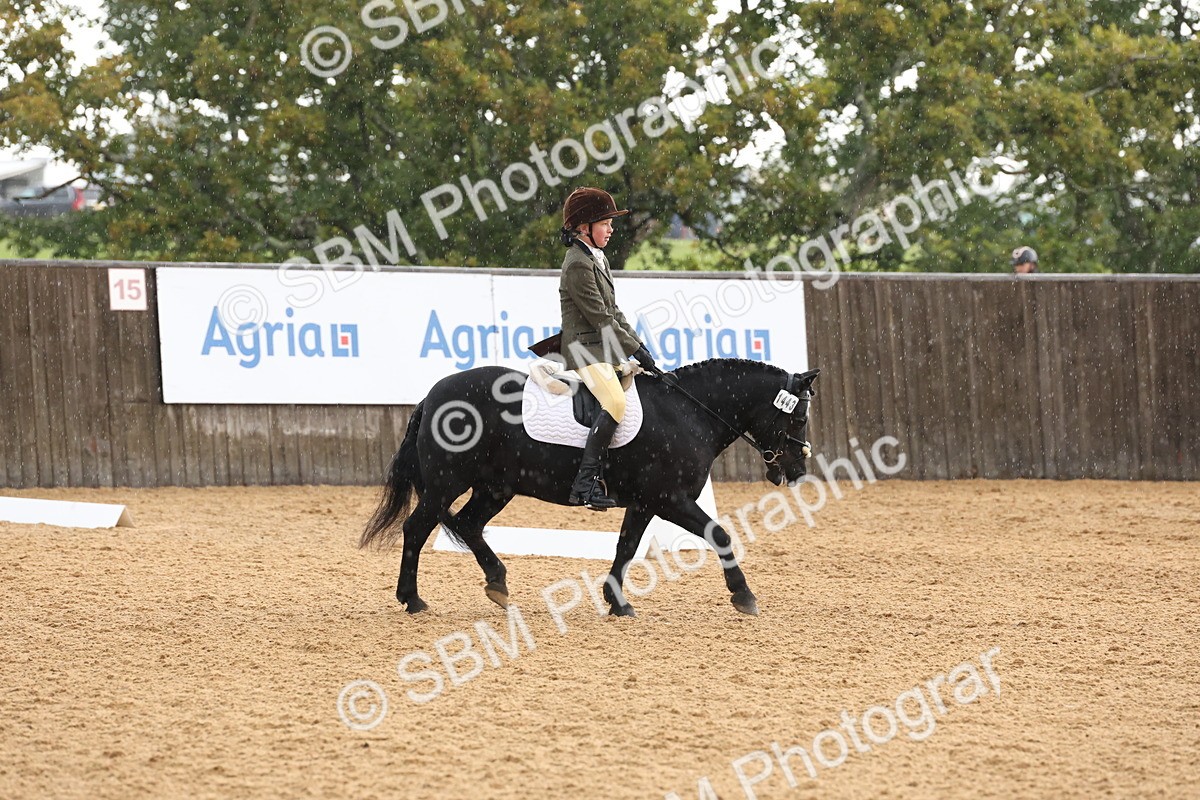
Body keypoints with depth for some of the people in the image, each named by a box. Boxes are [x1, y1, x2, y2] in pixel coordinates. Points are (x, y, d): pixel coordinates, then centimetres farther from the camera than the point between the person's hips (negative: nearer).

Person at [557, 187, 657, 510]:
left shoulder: (598, 259, 17)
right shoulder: (578, 264, -14)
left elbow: (614, 312, 20)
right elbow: (600, 317, -18)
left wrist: (639, 345, 10)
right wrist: (635, 350, -14)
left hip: (606, 349, 11)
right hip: (585, 349, -11)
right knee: (615, 403, -30)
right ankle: (586, 483, -33)